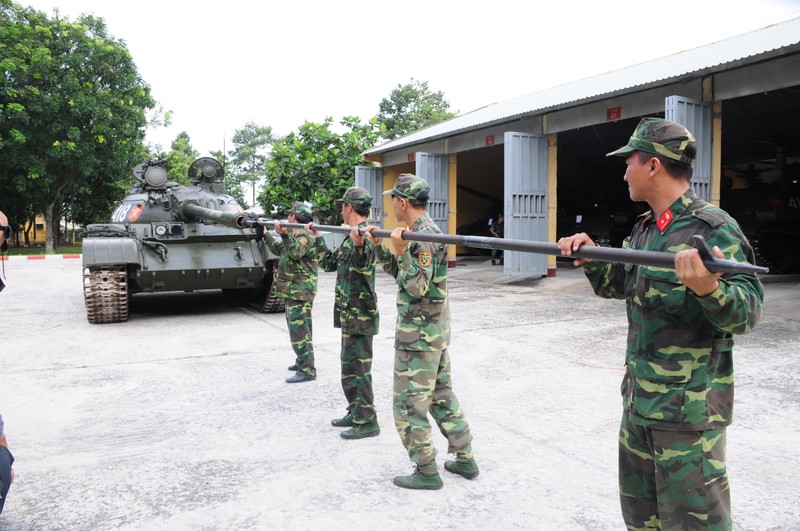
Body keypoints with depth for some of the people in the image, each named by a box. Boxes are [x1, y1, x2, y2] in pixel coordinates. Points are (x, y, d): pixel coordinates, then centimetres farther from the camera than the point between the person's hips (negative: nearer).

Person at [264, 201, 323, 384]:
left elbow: (295, 252, -33)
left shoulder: (305, 236, -15)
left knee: (299, 330, -13)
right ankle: (302, 361, 29)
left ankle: (307, 370, -12)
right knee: (296, 328, 18)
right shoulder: (293, 236, 15)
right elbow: (278, 249, 29)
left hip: (300, 292, -11)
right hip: (292, 291, 11)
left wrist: (284, 235, -46)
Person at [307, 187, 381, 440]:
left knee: (358, 368, -4)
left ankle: (367, 422, 4)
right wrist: (317, 237, 24)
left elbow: (362, 264, -35)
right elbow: (329, 263, 22)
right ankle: (356, 413, 29)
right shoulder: (351, 237, 14)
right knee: (349, 365, 18)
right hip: (350, 314, 10)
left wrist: (358, 245, -55)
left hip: (360, 315, -10)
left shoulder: (364, 235, -16)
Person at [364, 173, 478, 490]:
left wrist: (401, 251, -29)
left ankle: (426, 472, 12)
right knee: (442, 397, 17)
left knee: (408, 405, 1)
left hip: (417, 336, -10)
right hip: (437, 332, 10)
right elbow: (398, 273, 18)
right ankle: (465, 460, 26)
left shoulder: (423, 236, -19)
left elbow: (417, 288, -23)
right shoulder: (425, 230, 11)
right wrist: (379, 245, 8)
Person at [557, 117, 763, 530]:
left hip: (688, 407, -8)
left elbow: (747, 313, -20)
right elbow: (614, 285, 19)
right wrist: (589, 256, 1)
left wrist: (709, 288, -41)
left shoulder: (714, 229, -16)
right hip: (639, 399, 8)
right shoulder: (645, 228, 9)